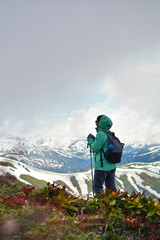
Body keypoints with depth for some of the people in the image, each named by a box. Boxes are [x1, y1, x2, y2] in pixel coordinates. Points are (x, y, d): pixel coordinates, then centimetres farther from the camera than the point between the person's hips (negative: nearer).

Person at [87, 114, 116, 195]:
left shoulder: (101, 134, -15)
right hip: (111, 166, 9)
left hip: (102, 166, -8)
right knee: (111, 187, 13)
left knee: (97, 187, 1)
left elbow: (95, 148, -16)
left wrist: (90, 140, 1)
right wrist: (94, 139, 16)